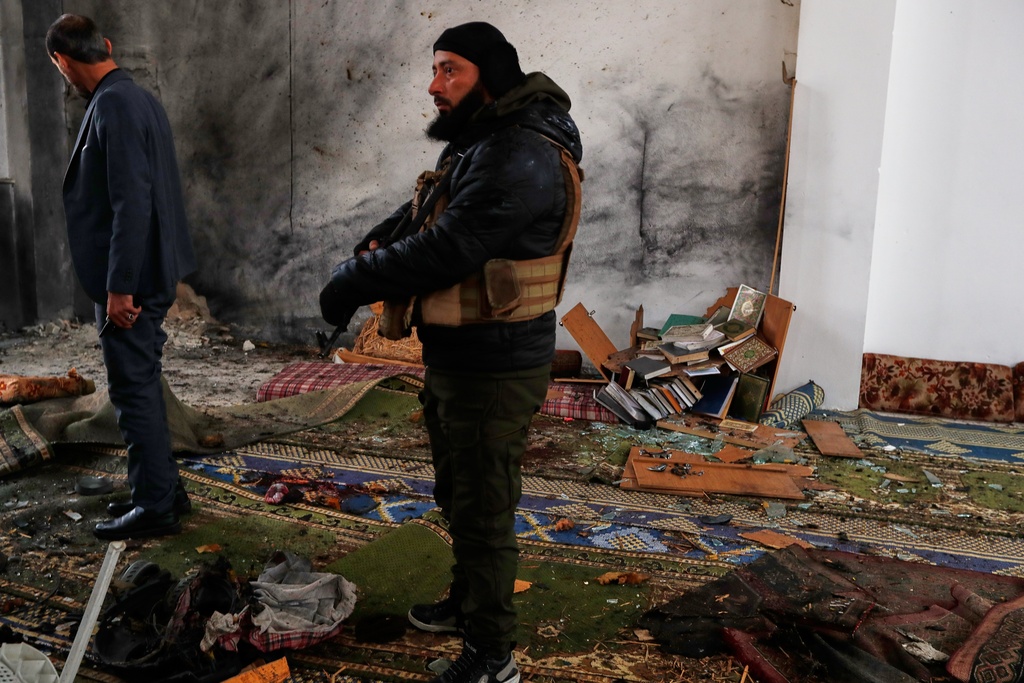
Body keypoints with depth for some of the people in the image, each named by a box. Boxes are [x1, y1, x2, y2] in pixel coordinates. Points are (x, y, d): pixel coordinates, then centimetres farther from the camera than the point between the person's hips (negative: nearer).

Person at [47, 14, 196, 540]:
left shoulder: (113, 106, -17)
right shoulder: (139, 98, 12)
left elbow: (130, 203, -23)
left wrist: (119, 287, -21)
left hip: (130, 281, -10)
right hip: (151, 272, 10)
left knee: (134, 391, 0)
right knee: (141, 387, 18)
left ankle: (155, 508, 11)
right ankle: (162, 488, 29)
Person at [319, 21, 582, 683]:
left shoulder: (521, 156, -23)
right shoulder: (480, 144, 13)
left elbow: (448, 247, -28)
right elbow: (420, 215, 19)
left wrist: (352, 282, -17)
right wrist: (378, 242, -2)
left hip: (494, 371, -10)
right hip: (453, 358, 10)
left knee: (482, 510, 3)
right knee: (458, 496, 24)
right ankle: (467, 601, 45)